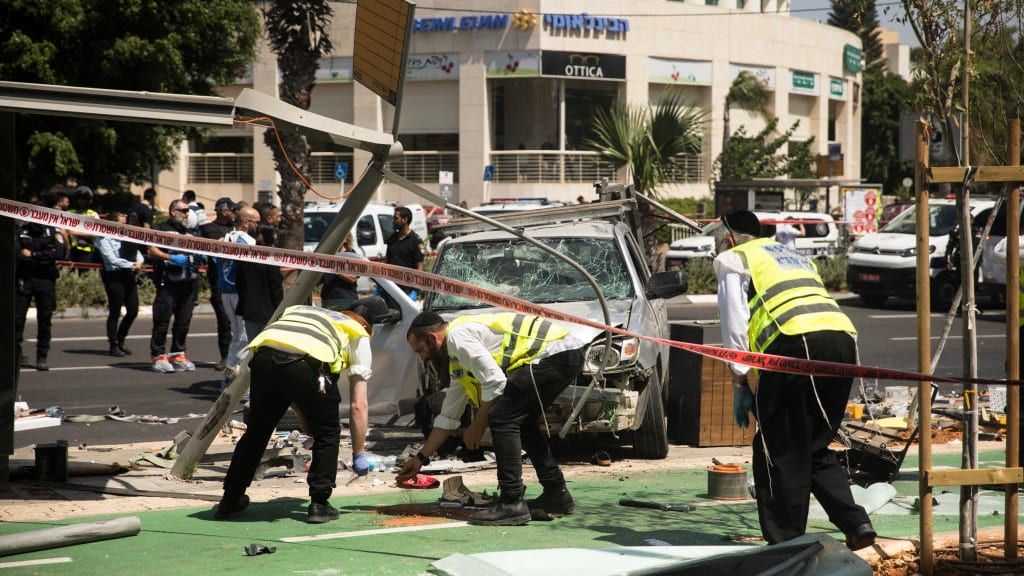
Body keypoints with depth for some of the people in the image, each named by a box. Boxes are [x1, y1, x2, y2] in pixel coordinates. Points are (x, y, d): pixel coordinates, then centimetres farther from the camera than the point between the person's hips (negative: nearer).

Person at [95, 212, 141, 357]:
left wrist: (138, 262, -5)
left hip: (128, 275, 7)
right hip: (114, 276, -7)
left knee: (133, 310, 7)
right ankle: (113, 345, 7)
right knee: (115, 312, -2)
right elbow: (112, 259, -14)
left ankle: (120, 340, 23)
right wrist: (131, 264, -14)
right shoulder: (104, 239, -5)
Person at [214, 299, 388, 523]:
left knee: (256, 431, 24)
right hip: (306, 363, -4)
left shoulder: (299, 310, 42)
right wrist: (359, 456, 29)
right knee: (327, 433, 19)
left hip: (263, 354, 4)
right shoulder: (359, 335, 28)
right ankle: (319, 504, 17)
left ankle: (230, 500, 34)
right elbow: (358, 405, 22)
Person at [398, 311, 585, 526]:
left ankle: (512, 504, -12)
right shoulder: (457, 360, 25)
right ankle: (556, 496, 23)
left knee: (501, 419, -10)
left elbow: (495, 382, -15)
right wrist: (421, 458, 35)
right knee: (521, 421, 21)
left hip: (554, 353, -11)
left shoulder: (458, 336, -7)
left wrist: (477, 426, -2)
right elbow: (448, 417, 32)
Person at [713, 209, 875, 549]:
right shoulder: (795, 256, 37)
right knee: (814, 448, 17)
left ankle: (786, 544, 0)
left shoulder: (732, 260, 17)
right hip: (843, 336, 7)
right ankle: (856, 523, 3)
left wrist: (739, 382, 10)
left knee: (779, 451, 2)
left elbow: (734, 324, 6)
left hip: (795, 343, -7)